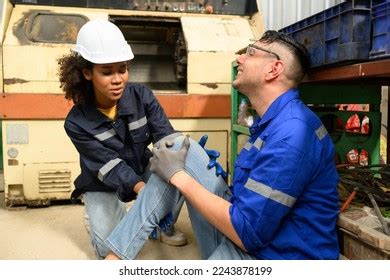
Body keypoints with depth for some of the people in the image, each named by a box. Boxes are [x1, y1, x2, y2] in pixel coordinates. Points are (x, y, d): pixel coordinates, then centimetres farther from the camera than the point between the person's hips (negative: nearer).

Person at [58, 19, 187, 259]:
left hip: (142, 168, 2)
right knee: (109, 249, -16)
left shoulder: (142, 96, -19)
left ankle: (165, 226, 2)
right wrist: (141, 189, -45)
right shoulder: (77, 122, -24)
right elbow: (110, 166, -28)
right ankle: (122, 218, 20)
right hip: (104, 184, -1)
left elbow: (165, 135, -24)